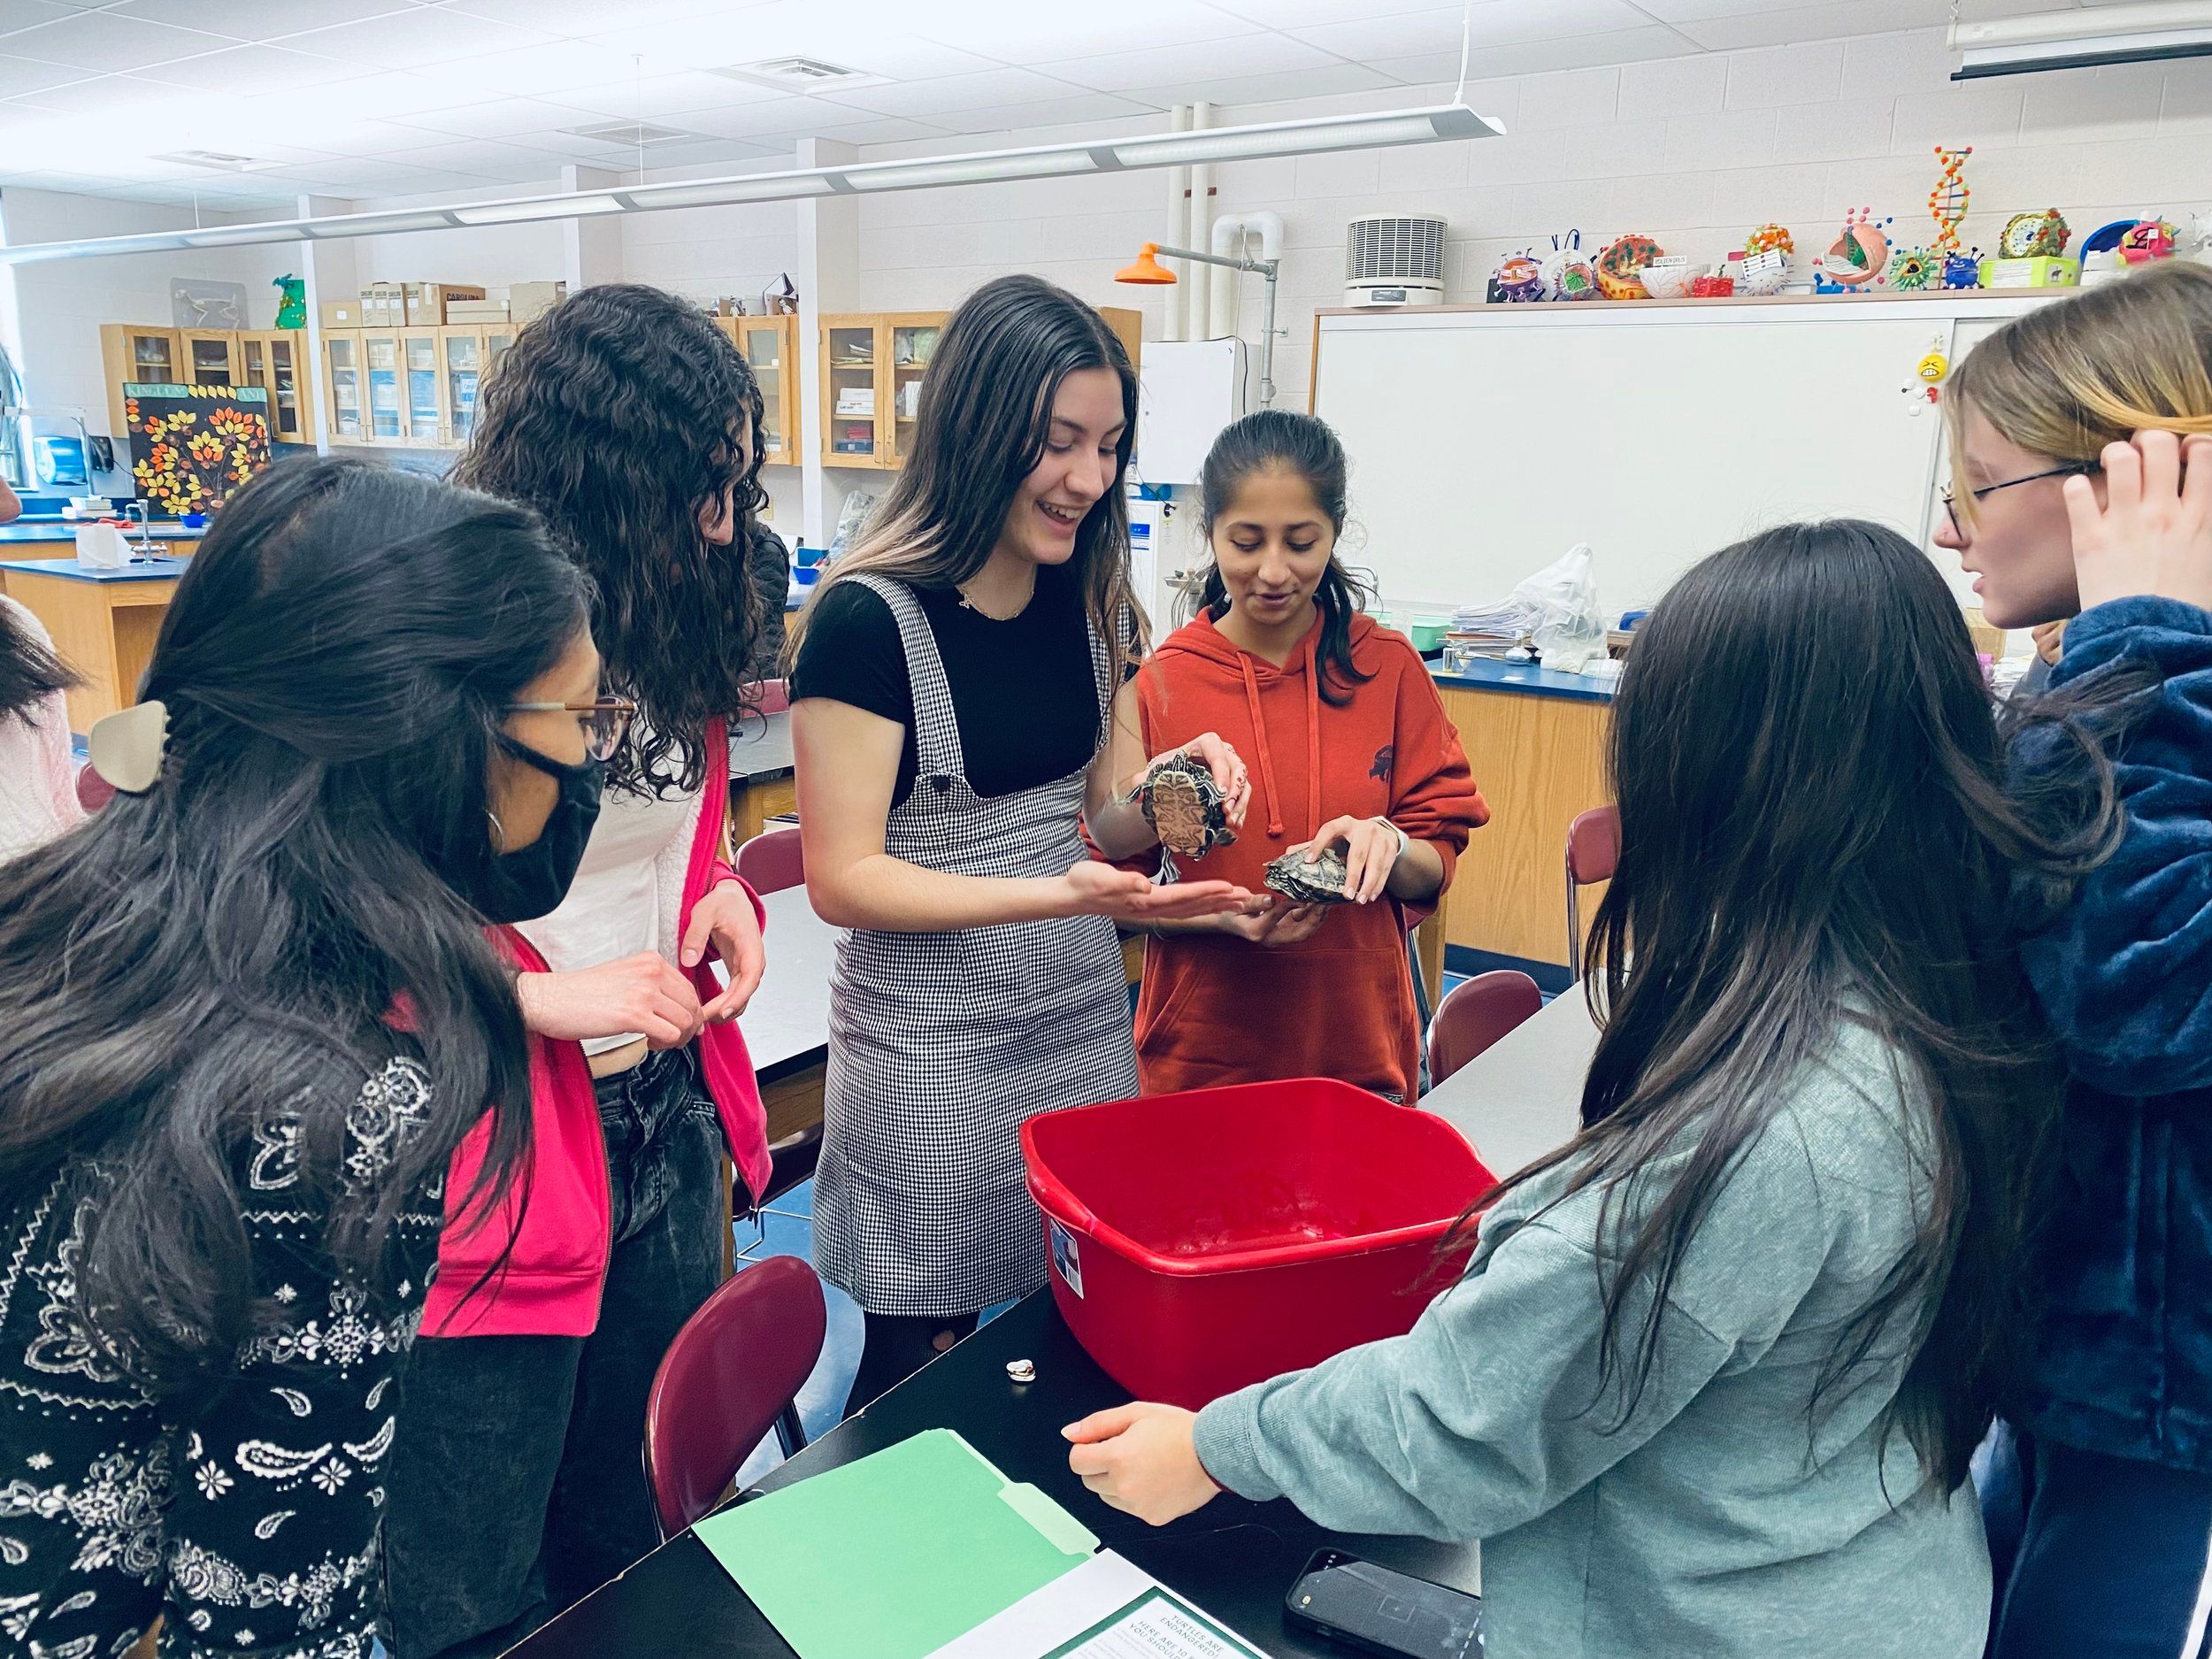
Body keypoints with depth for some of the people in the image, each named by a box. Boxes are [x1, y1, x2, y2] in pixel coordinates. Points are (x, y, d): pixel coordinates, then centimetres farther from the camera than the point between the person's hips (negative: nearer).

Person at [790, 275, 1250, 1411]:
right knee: (921, 1378, 10)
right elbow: (842, 878, -16)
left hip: (1084, 1024, 6)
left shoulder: (1088, 601, 4)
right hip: (931, 1052, -5)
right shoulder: (871, 617, -16)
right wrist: (1058, 894, -26)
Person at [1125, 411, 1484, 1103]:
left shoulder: (1388, 667, -2)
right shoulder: (1158, 682, -6)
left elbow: (1437, 864, 1)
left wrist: (1389, 847, -21)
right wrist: (1226, 914, -21)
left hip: (1360, 1048, 1)